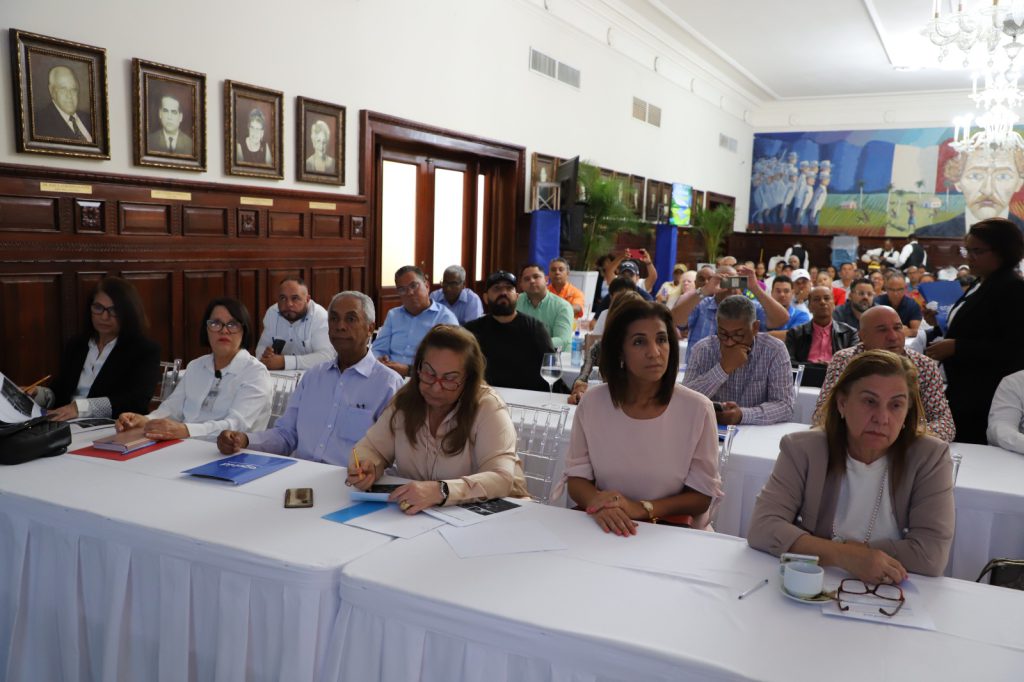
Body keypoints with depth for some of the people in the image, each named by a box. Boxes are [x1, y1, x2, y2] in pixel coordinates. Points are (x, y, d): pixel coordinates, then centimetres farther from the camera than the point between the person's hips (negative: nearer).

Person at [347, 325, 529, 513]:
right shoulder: (406, 400, 0)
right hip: (413, 518, 4)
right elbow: (371, 447, 6)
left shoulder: (488, 408, -14)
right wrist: (366, 467, -17)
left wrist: (440, 491, -38)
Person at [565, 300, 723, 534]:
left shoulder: (697, 409, -9)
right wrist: (596, 501, -21)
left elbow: (702, 495, -4)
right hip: (606, 528, 0)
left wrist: (641, 508, -19)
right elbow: (576, 476, 2)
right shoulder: (592, 402, -4)